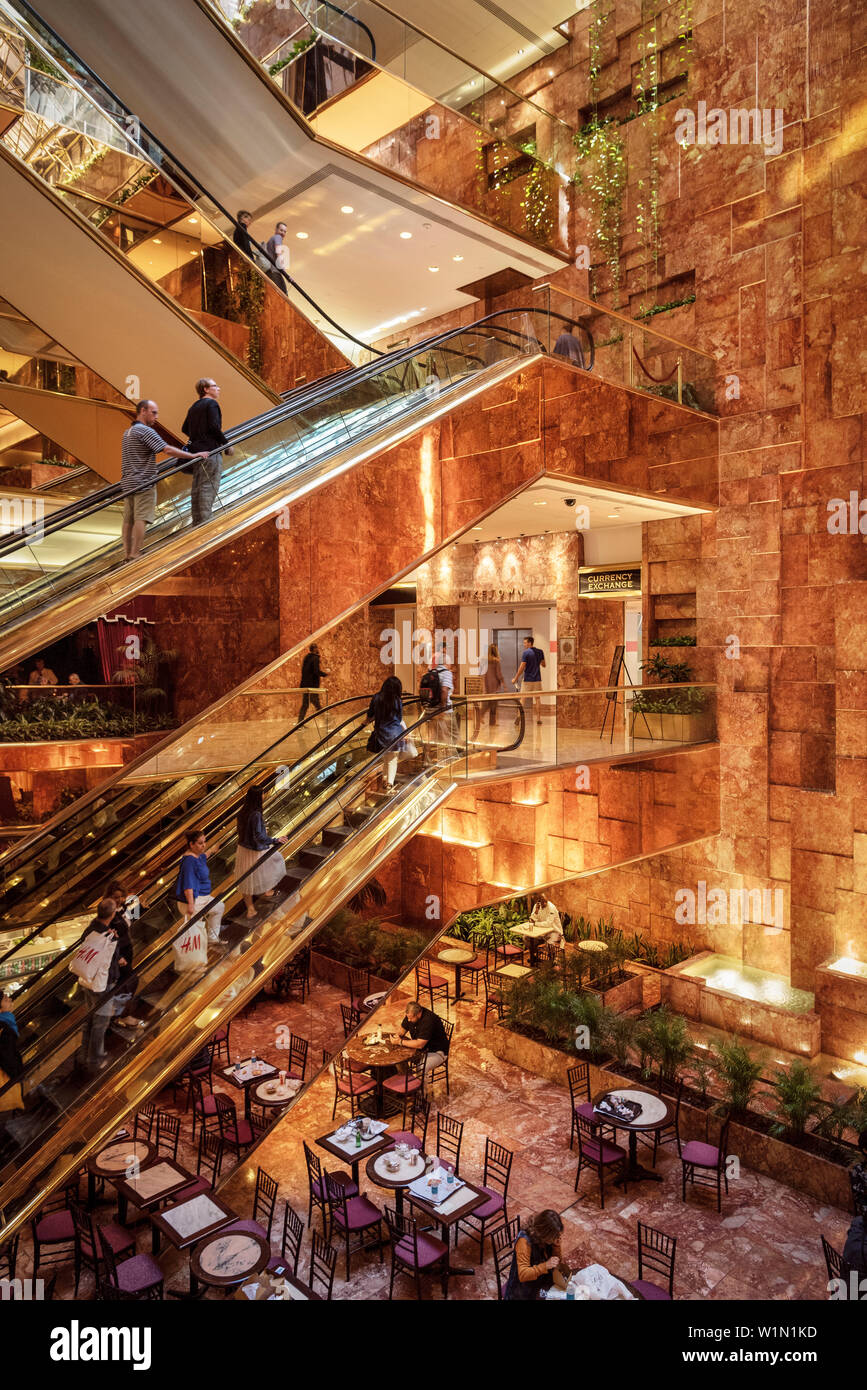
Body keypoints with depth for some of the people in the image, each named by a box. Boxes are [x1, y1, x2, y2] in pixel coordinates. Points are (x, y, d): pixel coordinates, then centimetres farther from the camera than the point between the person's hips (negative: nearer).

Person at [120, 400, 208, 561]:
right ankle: (135, 556, -12)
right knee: (140, 519, -9)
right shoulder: (145, 431, -11)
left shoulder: (128, 432, 20)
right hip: (143, 484, -9)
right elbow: (167, 450, -20)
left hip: (128, 483, 9)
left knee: (128, 520, 9)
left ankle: (127, 556, 11)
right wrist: (194, 456, -16)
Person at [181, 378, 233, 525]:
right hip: (210, 451, -9)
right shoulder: (212, 404, -5)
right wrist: (227, 444, -8)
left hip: (196, 450, 9)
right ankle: (205, 522, -16)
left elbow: (185, 428, 21)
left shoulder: (194, 406, 20)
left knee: (197, 488, 9)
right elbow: (214, 426, -16)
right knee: (209, 487, -10)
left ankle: (197, 522, 11)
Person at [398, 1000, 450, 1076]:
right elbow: (403, 1029, 10)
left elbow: (419, 1045, -34)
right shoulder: (410, 1015, -7)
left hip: (436, 1052, -8)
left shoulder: (428, 1020, -31)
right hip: (421, 1049, 8)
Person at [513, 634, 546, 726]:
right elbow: (543, 664, 13)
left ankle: (519, 718, -1)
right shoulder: (540, 652, 3)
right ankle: (538, 718, 8)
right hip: (537, 679, 4)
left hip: (527, 680, -4)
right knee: (537, 698, 10)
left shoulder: (526, 653, -12)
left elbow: (522, 667, -15)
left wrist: (516, 678, -8)